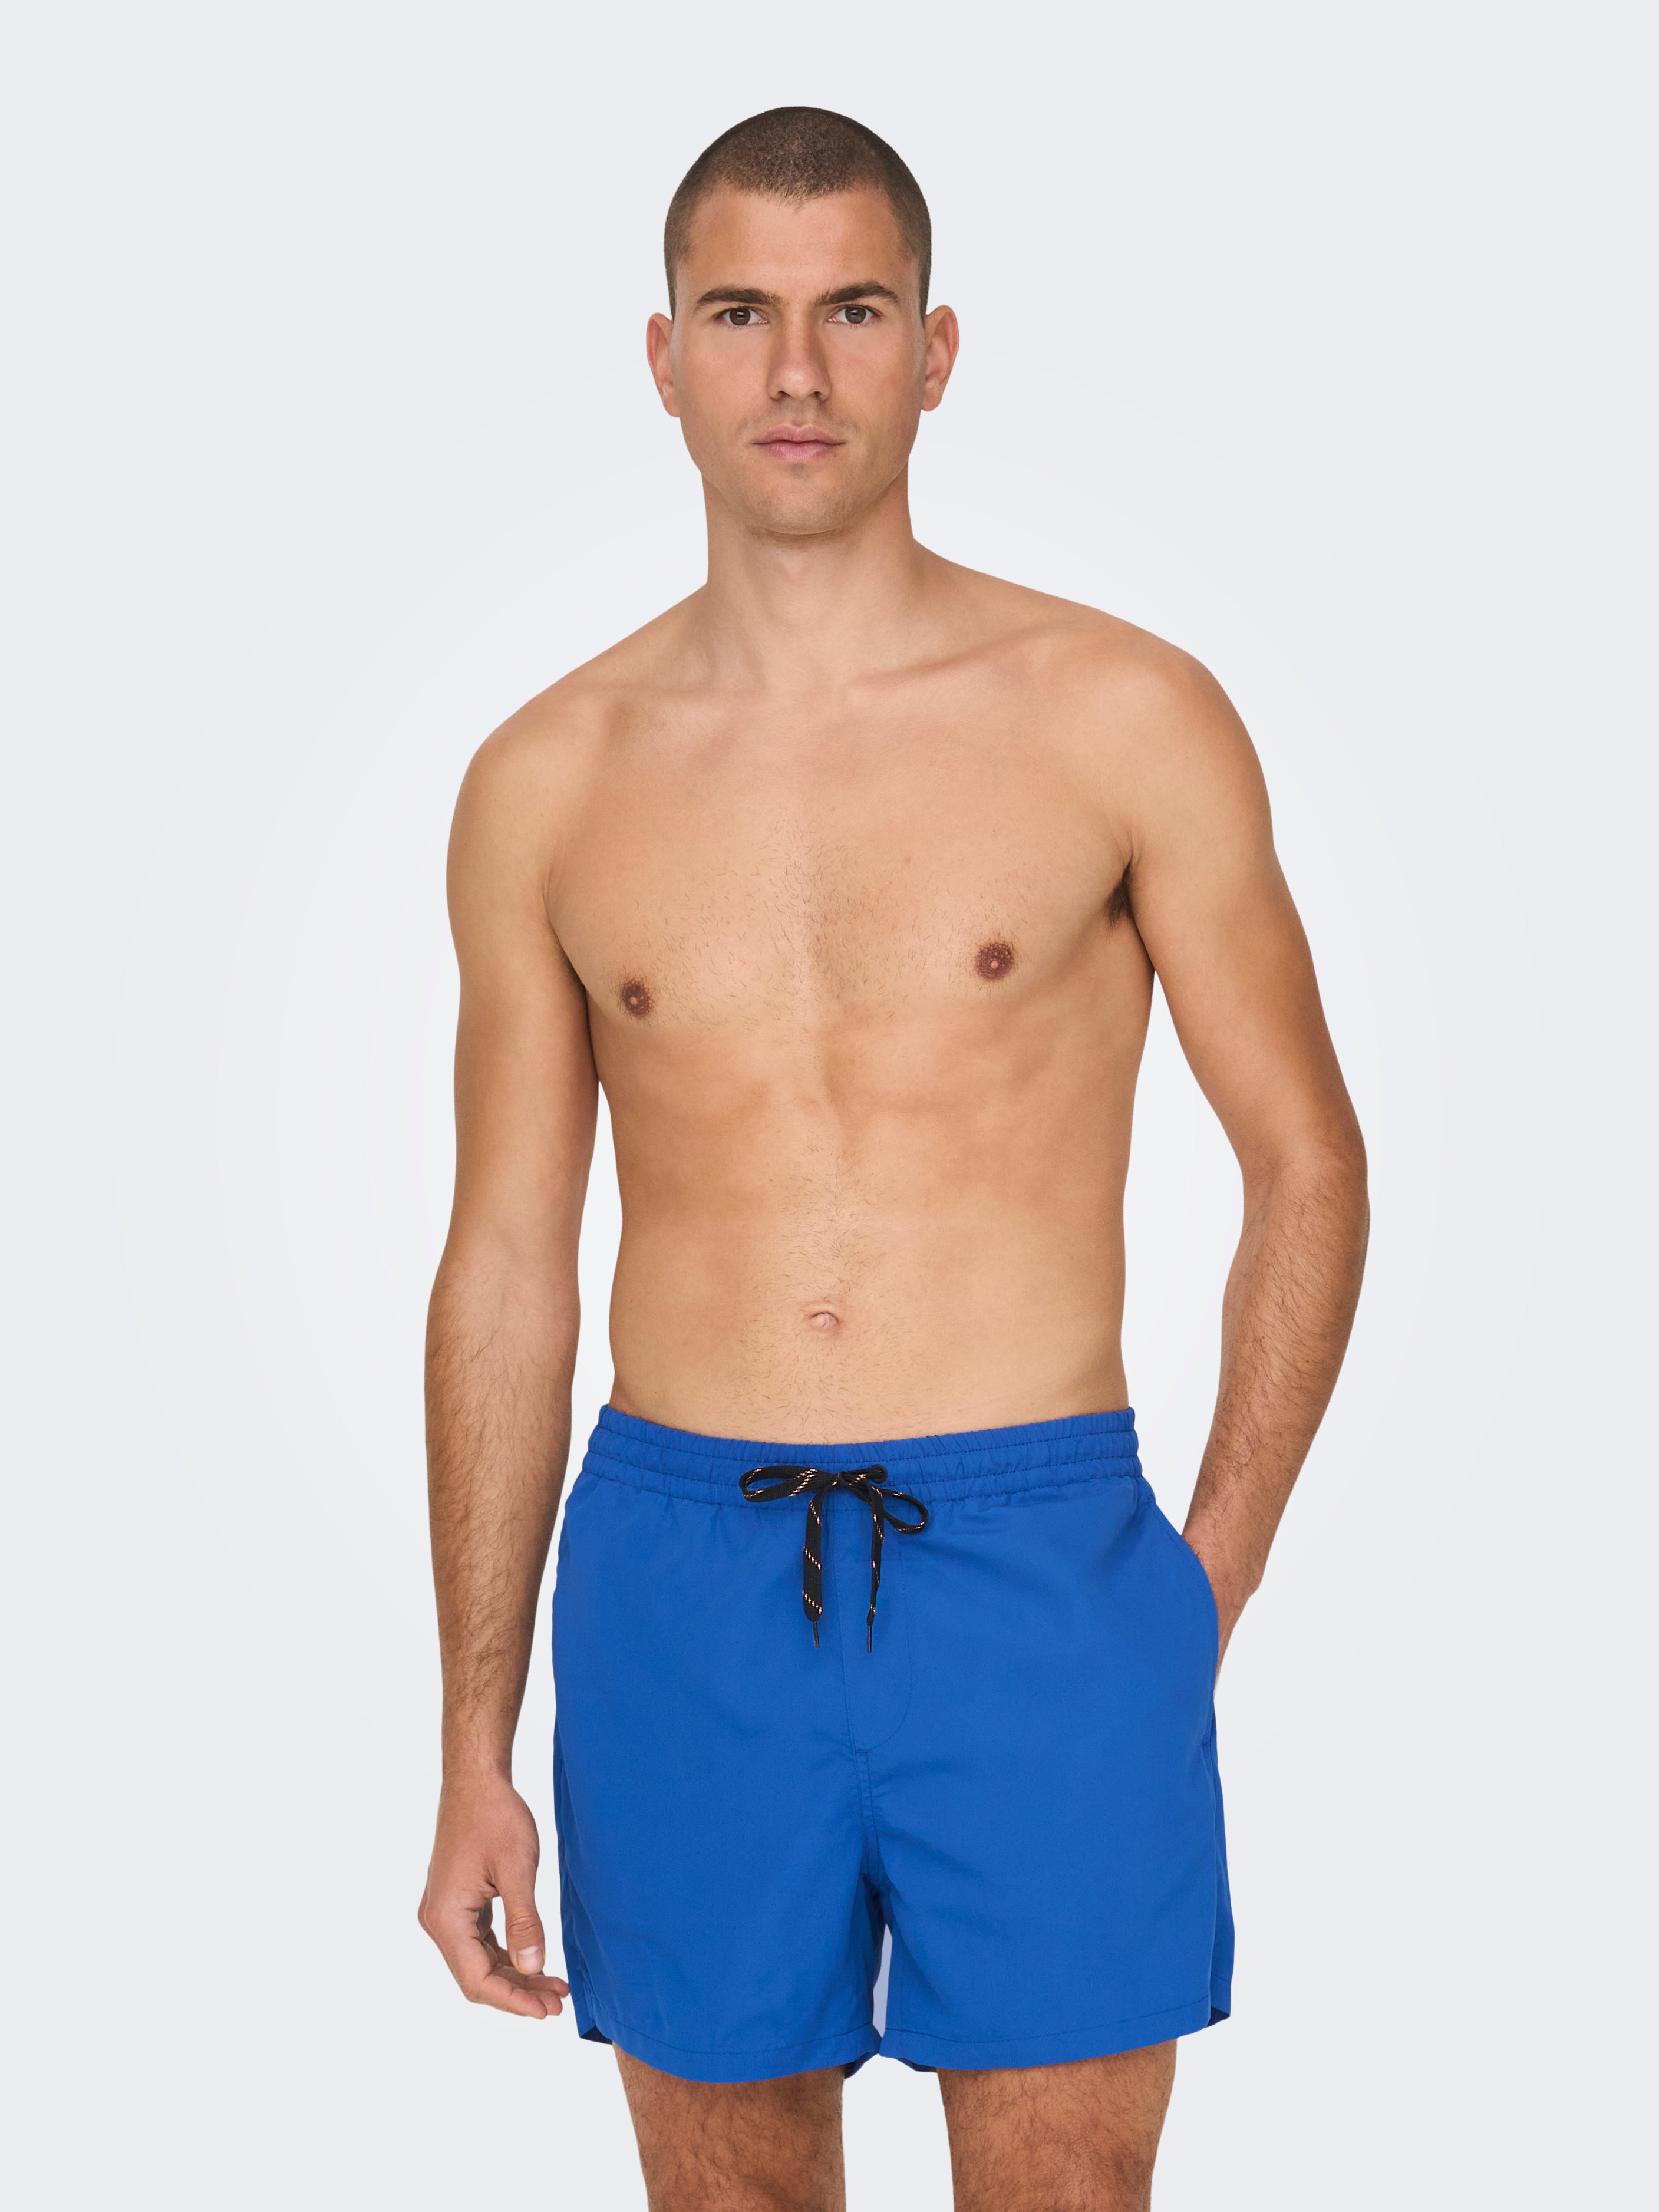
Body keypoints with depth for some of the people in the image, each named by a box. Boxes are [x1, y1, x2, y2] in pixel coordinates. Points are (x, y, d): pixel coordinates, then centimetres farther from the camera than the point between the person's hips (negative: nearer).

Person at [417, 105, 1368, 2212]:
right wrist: (473, 1753, 8)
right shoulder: (548, 782, 5)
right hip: (680, 1574, 2)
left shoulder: (1122, 718, -1)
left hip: (1038, 1565, -2)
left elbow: (1308, 1171, 4)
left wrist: (1209, 1587, -1)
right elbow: (504, 1269, 8)